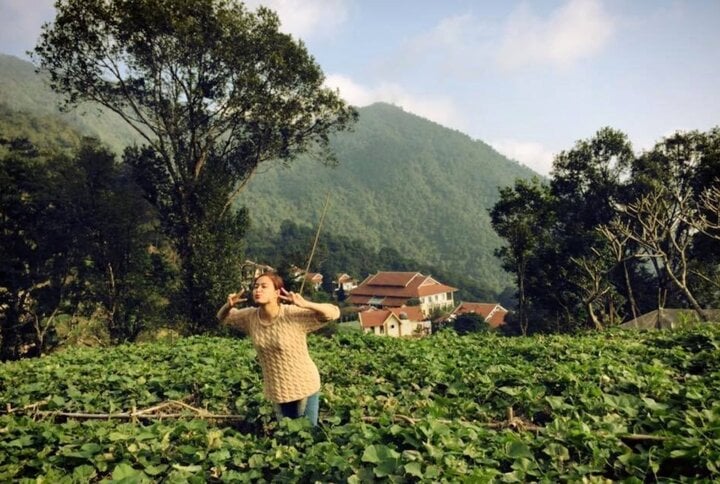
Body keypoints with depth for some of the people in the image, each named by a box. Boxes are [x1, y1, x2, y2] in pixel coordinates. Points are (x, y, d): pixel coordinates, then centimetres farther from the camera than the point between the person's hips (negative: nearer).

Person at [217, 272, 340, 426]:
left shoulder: (294, 315, -25)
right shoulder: (250, 317, -9)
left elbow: (334, 313, -27)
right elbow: (222, 318, 8)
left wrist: (305, 304, -43)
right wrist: (229, 305, -15)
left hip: (304, 387, -5)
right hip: (276, 390, 5)